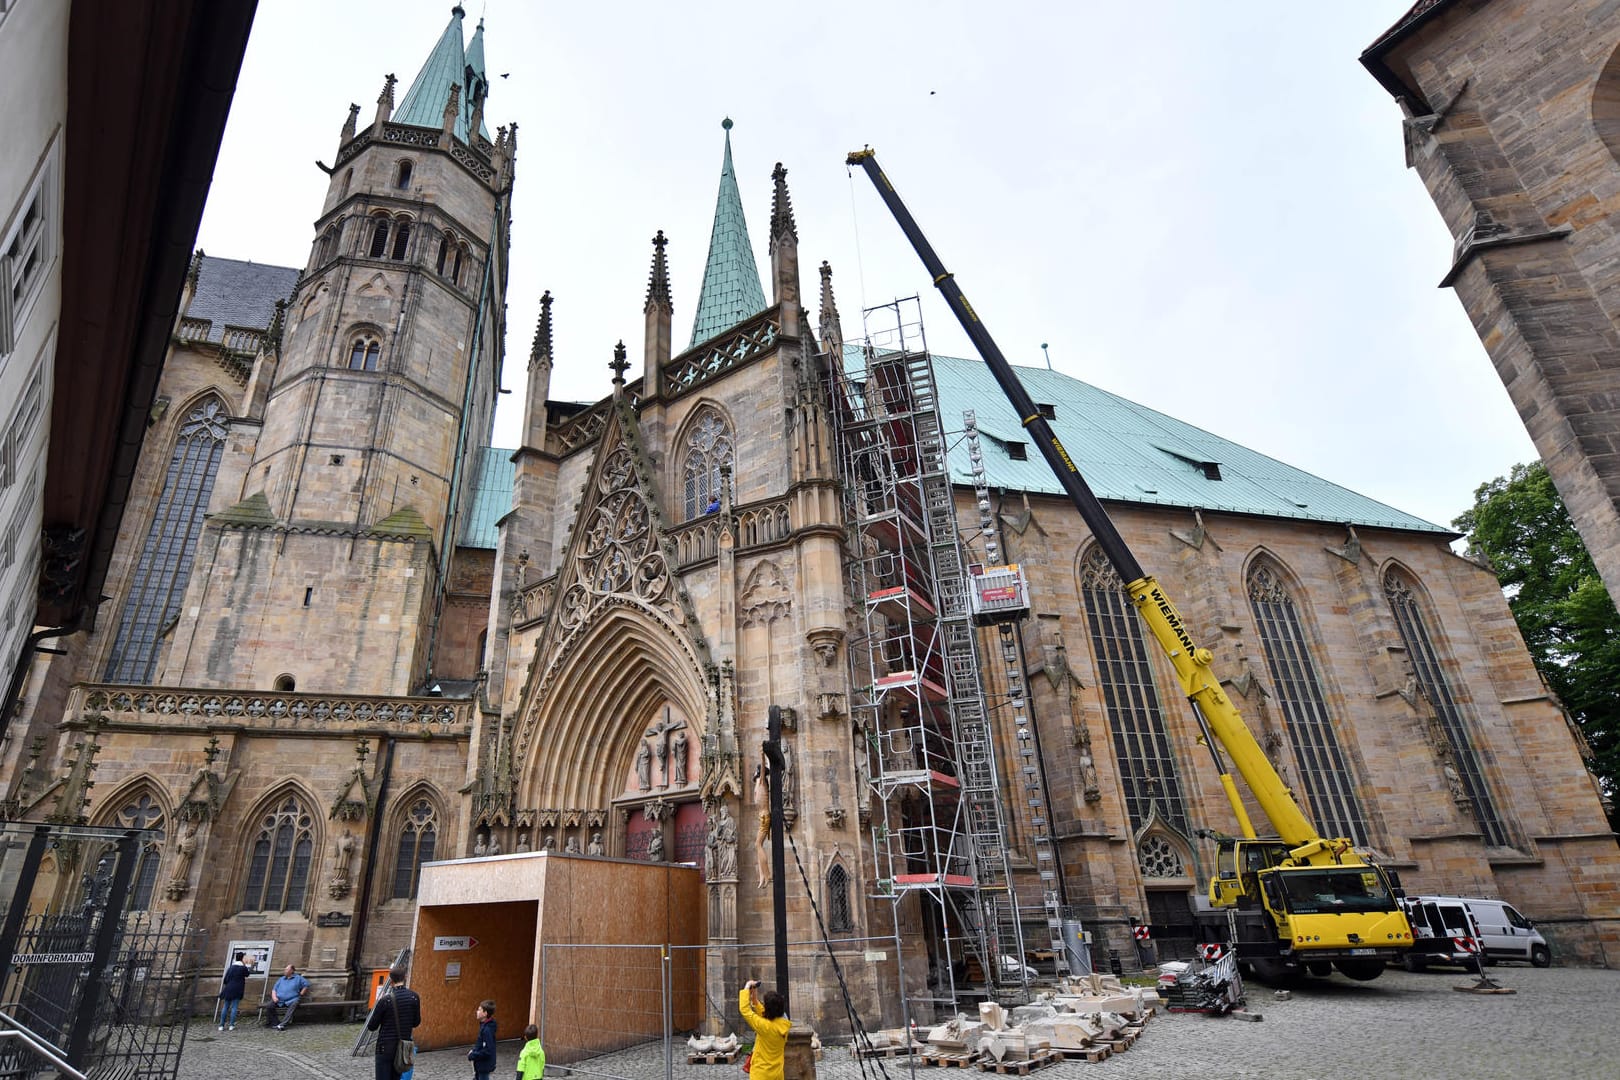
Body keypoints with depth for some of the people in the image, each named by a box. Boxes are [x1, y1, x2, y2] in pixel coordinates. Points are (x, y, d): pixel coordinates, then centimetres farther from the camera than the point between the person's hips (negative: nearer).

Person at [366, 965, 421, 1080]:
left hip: (386, 1048, -4)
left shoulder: (385, 1000, -16)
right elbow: (416, 1022, 5)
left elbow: (371, 1027, -5)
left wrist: (378, 1004, 3)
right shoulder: (414, 997, -4)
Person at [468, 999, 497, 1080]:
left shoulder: (487, 1029, -28)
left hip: (484, 1064, -9)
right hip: (481, 1063, 9)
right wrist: (473, 1050, 4)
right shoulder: (484, 1025, 3)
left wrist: (472, 1056, -20)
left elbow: (487, 1050, -29)